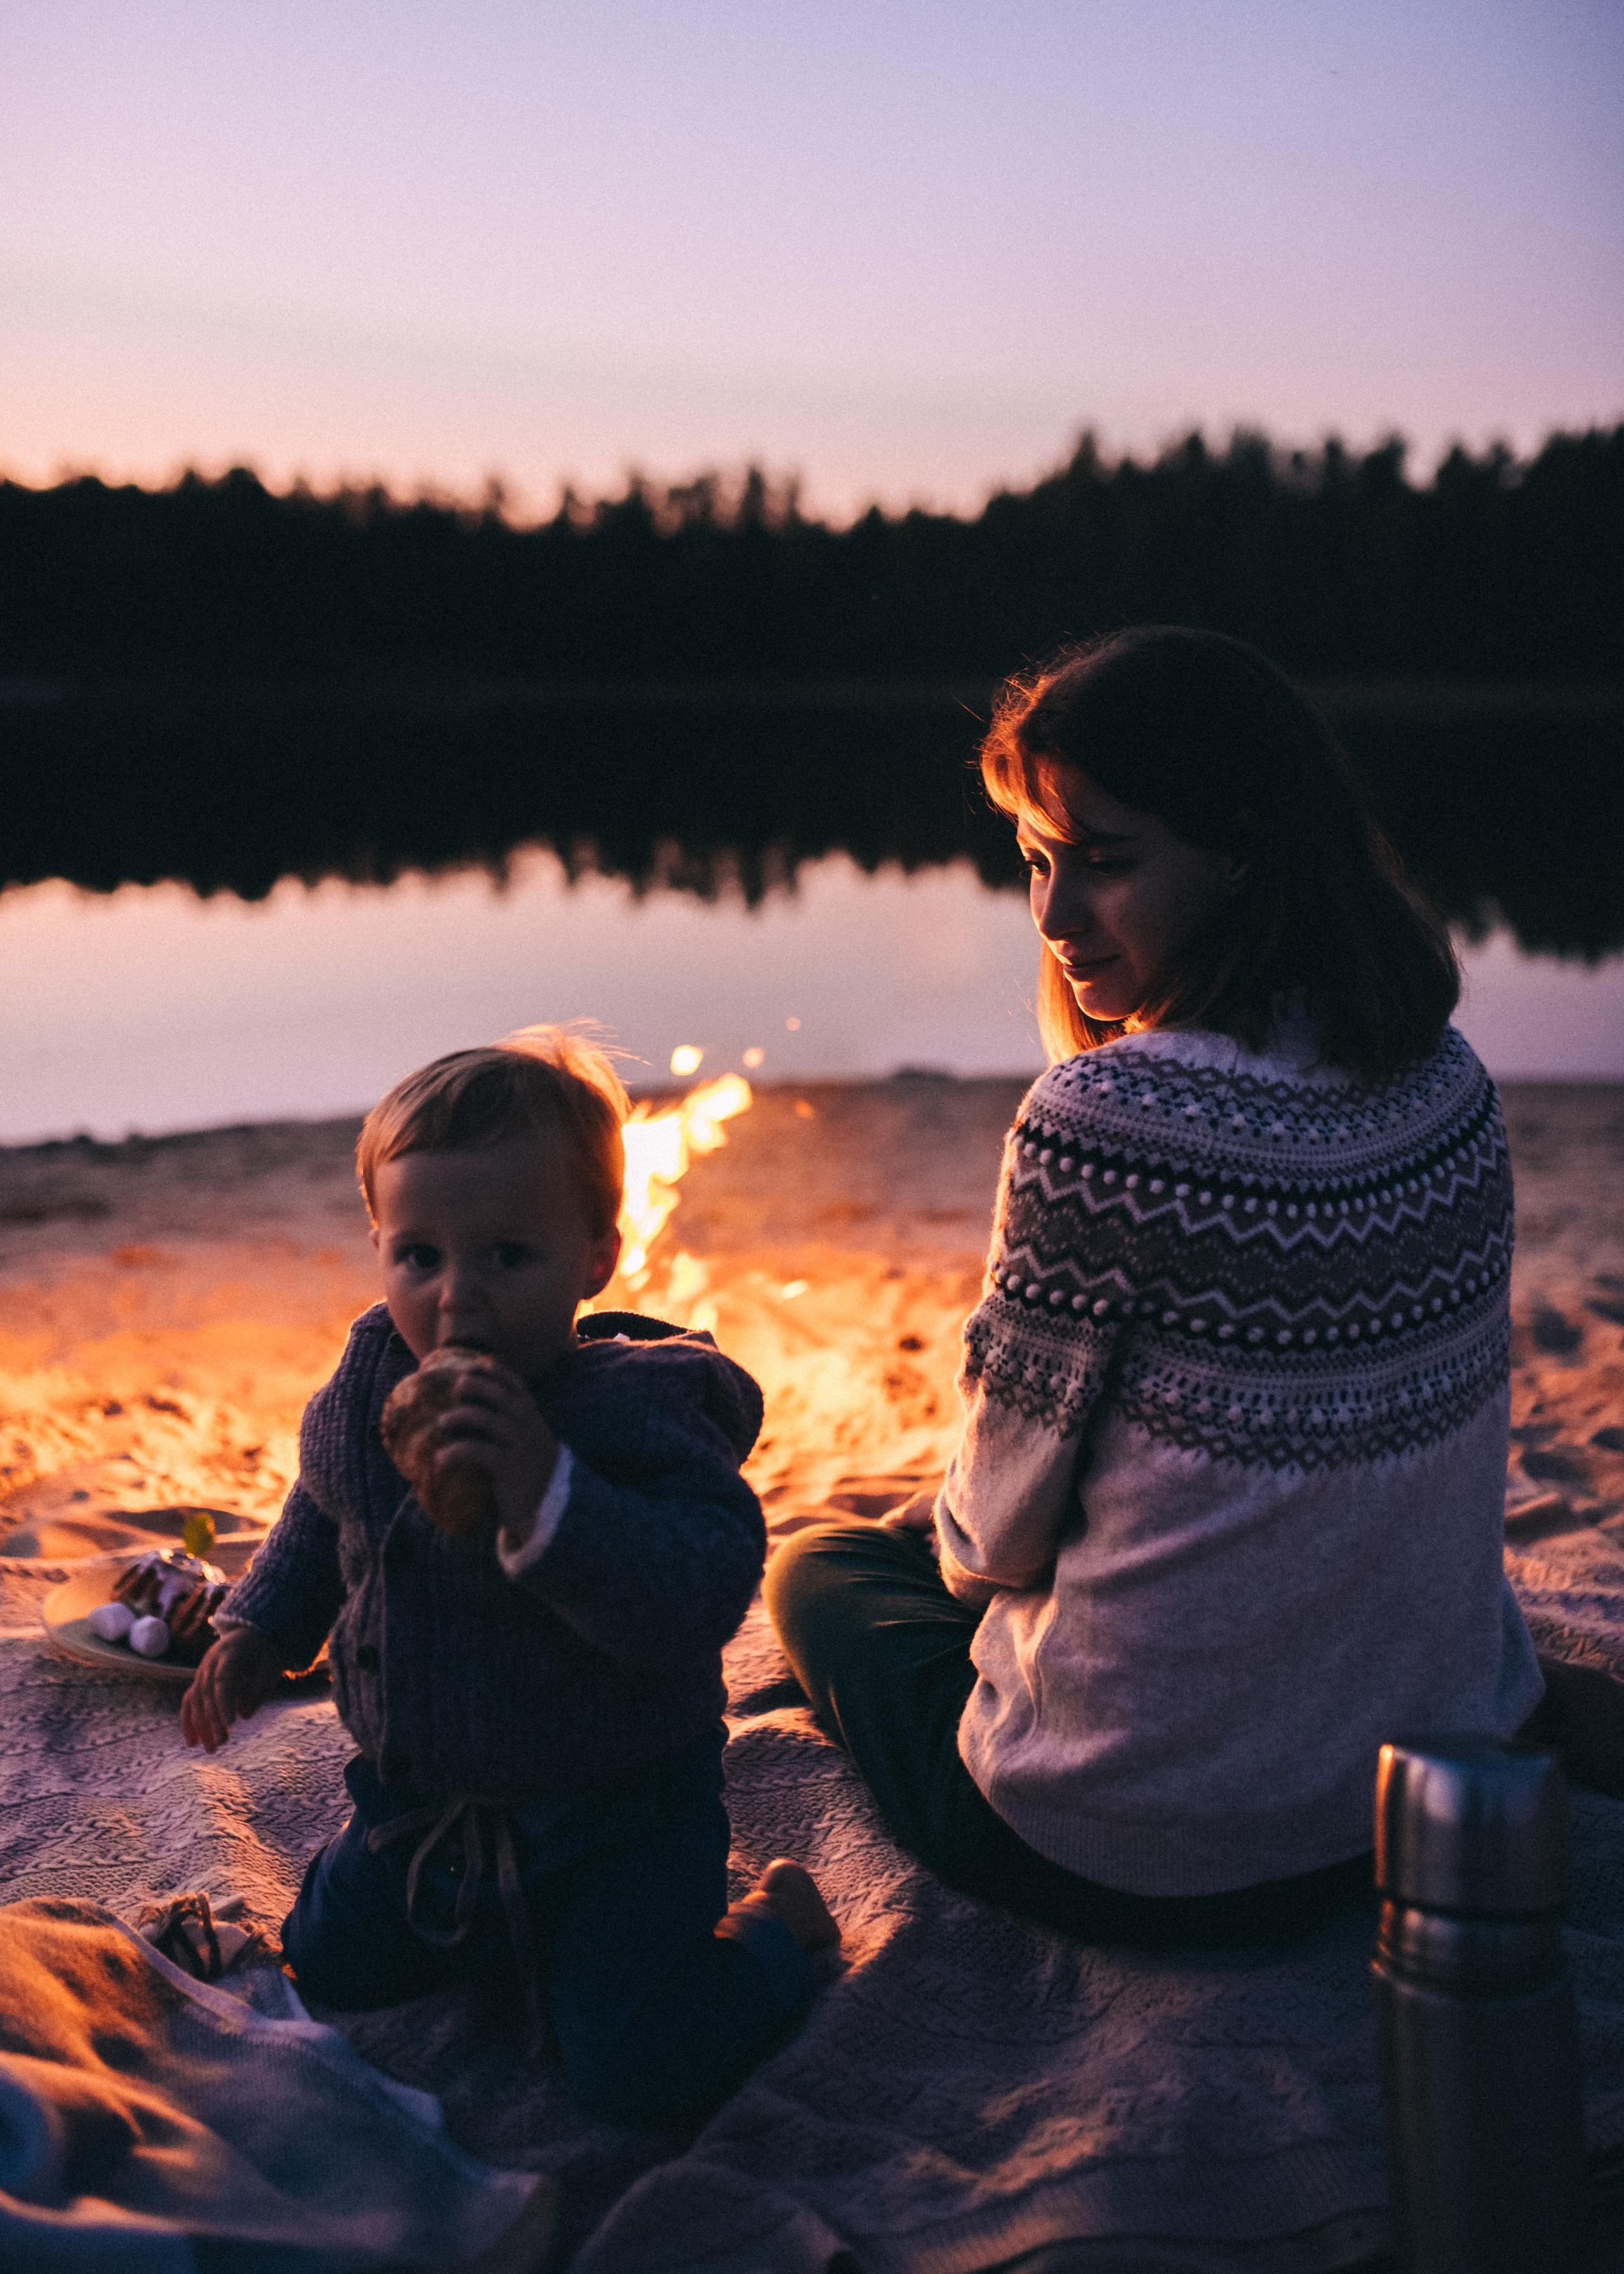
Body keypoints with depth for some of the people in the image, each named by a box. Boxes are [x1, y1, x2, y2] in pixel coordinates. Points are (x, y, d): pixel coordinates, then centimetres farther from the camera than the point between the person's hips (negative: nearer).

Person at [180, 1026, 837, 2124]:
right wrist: (261, 1626, 12)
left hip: (617, 1814, -6)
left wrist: (546, 1493, -49)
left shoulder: (640, 1407, -26)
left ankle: (775, 1926, 16)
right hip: (421, 1797, 7)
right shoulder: (369, 1386, -6)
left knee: (637, 2068, -14)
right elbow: (322, 1517, 18)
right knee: (332, 1966, 16)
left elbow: (703, 1594, -40)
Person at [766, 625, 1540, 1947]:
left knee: (823, 1567, 22)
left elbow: (1004, 1524, -14)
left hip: (1145, 1859, -7)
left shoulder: (1101, 1120, -26)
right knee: (929, 1514, 31)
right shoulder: (1452, 1086, -5)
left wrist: (963, 1536, 11)